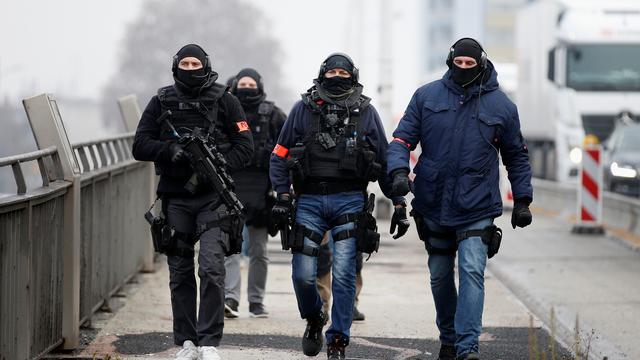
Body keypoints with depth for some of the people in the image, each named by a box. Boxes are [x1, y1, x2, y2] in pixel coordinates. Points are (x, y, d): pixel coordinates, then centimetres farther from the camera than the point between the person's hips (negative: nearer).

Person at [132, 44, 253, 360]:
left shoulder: (224, 101, 2)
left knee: (212, 269, -14)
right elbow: (140, 146, 4)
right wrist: (170, 150, -14)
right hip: (176, 199, 3)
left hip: (213, 196, -3)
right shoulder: (161, 102, 7)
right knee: (180, 274, 7)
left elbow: (244, 147, 0)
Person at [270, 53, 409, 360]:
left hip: (349, 201, 0)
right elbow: (279, 155, 9)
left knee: (344, 274, -7)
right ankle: (314, 319, 25)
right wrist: (283, 194, -2)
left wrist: (398, 203, 7)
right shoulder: (303, 109, 8)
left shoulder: (365, 111, 9)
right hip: (309, 201, 0)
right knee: (303, 274, -5)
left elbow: (385, 160, 12)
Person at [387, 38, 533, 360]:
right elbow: (402, 138, 3)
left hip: (477, 209, -2)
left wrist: (522, 200, 9)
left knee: (472, 272, -16)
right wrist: (399, 171, -17)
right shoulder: (426, 97, 1)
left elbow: (516, 156, 12)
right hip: (434, 207, 2)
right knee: (439, 277, 14)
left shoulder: (500, 105, 1)